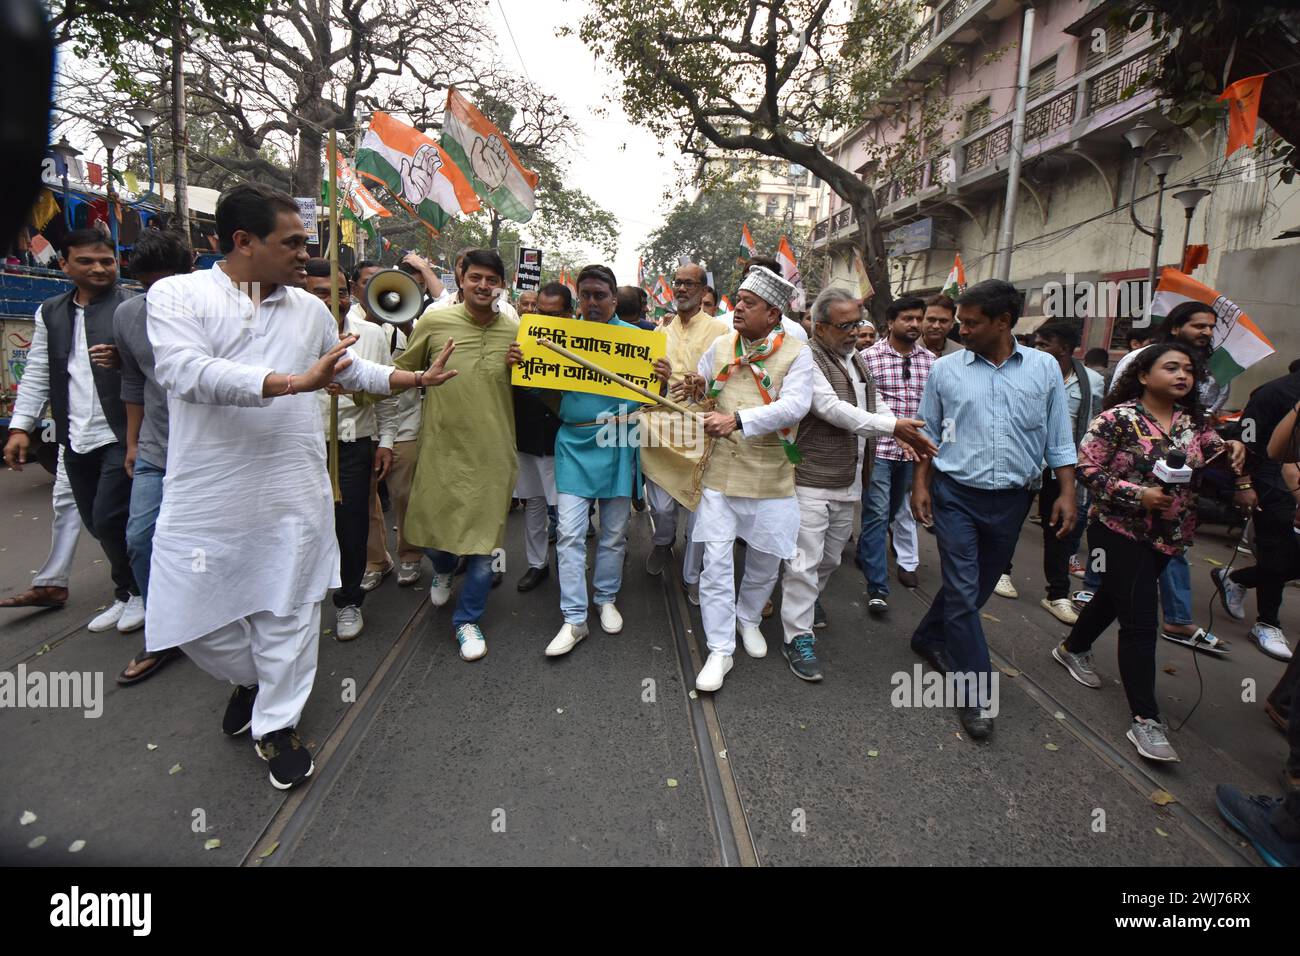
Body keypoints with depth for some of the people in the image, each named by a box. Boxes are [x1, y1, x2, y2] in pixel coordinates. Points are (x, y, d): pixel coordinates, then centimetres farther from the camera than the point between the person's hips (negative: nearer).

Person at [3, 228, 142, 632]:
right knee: (96, 523, 11)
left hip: (122, 435, -6)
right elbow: (37, 374, 16)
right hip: (76, 439, 6)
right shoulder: (50, 312, 14)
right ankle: (129, 592, 27)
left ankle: (135, 592, 15)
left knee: (108, 519, -7)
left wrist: (123, 359, -28)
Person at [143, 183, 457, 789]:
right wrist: (294, 381, -25)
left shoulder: (309, 308, 10)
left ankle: (276, 723, 30)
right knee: (195, 614, 10)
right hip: (207, 496, -2)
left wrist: (421, 378, 20)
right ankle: (248, 678, 42)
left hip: (295, 493, 3)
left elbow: (353, 371, 23)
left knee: (288, 612, 10)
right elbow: (186, 371, -20)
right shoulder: (177, 295, -3)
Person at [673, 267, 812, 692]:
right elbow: (696, 390, 20)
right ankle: (720, 650, 12)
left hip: (771, 480, -2)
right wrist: (693, 388, -6)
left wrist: (737, 419, -33)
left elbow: (795, 406, -22)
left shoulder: (796, 353, -7)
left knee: (765, 561, 15)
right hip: (721, 474, 2)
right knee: (716, 564, -1)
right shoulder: (721, 346, 6)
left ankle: (748, 618, 44)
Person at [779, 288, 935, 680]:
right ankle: (798, 637, 5)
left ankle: (804, 603, 40)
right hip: (812, 481, -8)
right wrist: (892, 426, -21)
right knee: (805, 560, -5)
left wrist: (911, 432, 1)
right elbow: (832, 409, -21)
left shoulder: (857, 359, 15)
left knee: (830, 558, 19)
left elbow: (874, 404, 20)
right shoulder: (807, 359, -13)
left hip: (848, 482, 8)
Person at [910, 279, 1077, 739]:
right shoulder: (946, 369, -1)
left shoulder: (1044, 368, 2)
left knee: (976, 587, 15)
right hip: (956, 496, -2)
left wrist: (1066, 492, 0)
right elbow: (927, 432, 6)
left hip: (1011, 501, 2)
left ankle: (930, 637, 39)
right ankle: (975, 692, 7)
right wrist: (921, 484, 1)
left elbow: (1058, 437, 6)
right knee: (963, 592, -4)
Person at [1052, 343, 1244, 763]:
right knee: (1140, 622, -9)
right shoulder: (1119, 418, -13)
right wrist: (1137, 494, -23)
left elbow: (1214, 458, 8)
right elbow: (1087, 466, -16)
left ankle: (1073, 648, 46)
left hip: (1168, 536, 7)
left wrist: (1231, 449, -14)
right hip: (1121, 531, -7)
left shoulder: (1193, 421, 7)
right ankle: (1145, 719, -3)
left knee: (1114, 596, 22)